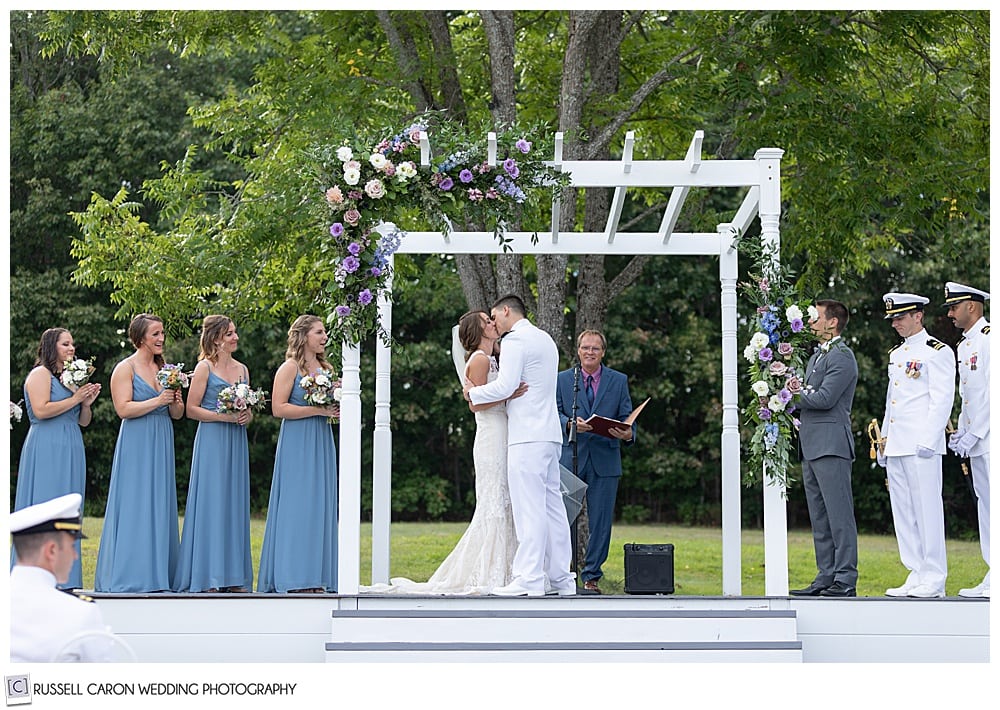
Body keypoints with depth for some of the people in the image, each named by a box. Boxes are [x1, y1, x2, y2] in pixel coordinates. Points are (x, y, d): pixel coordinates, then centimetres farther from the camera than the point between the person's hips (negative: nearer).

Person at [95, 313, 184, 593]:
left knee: (160, 505, 5)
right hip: (136, 444, -6)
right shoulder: (125, 368, -4)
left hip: (162, 444, 6)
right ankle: (130, 576, -3)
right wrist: (158, 401, -18)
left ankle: (157, 574, 9)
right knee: (134, 505, -6)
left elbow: (177, 414, 16)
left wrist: (175, 402, -6)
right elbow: (123, 409, -14)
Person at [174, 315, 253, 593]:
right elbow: (191, 409, -7)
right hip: (212, 442, -6)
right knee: (211, 503, -7)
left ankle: (234, 575, 7)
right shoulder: (205, 367, -3)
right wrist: (223, 416, -16)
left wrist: (246, 416, -2)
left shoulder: (242, 369, 14)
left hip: (236, 442, 6)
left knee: (235, 504, 5)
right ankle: (208, 576, -5)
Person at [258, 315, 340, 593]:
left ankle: (315, 576, 8)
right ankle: (294, 576, -5)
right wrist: (317, 410, -17)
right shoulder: (290, 368, -6)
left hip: (321, 443, 7)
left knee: (320, 505, 5)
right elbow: (278, 408, -14)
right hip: (297, 445, -7)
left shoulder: (325, 369, 15)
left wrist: (336, 411, 4)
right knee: (297, 505, -7)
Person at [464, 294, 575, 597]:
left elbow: (505, 386, -15)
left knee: (528, 507, -11)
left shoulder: (515, 340, -8)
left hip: (527, 436, -9)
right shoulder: (545, 339, 21)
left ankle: (529, 579, -14)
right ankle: (561, 578, 9)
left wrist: (473, 392, 0)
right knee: (552, 505, 8)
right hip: (549, 433, 9)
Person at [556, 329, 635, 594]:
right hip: (569, 459, -1)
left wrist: (627, 433, -17)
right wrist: (570, 424, -20)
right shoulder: (563, 379, 8)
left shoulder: (619, 381, 10)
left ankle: (591, 576, 10)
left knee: (601, 521, 2)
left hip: (605, 460, 1)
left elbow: (627, 417, 5)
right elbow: (555, 413, 1)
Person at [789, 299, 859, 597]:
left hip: (831, 445, -10)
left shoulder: (842, 356, -9)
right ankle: (826, 576, 15)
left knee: (839, 514, -9)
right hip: (811, 447, 10)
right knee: (819, 517, 11)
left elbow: (824, 398, -17)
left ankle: (845, 580, -9)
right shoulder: (817, 356, 22)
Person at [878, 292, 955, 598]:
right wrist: (884, 442, 19)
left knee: (927, 509, -6)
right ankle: (917, 576, 13)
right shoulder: (896, 354, 19)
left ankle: (934, 579, -3)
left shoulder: (937, 352, -6)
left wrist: (929, 442, -18)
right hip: (896, 446, 9)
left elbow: (942, 400, -12)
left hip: (922, 445, -9)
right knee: (903, 512, 8)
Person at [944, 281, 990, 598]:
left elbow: (993, 392, -17)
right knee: (985, 503, 9)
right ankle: (993, 576, 13)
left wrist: (974, 434, -17)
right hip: (975, 440, 9)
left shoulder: (989, 338, -11)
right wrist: (962, 432, 12)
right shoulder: (964, 345, 18)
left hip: (991, 438, -9)